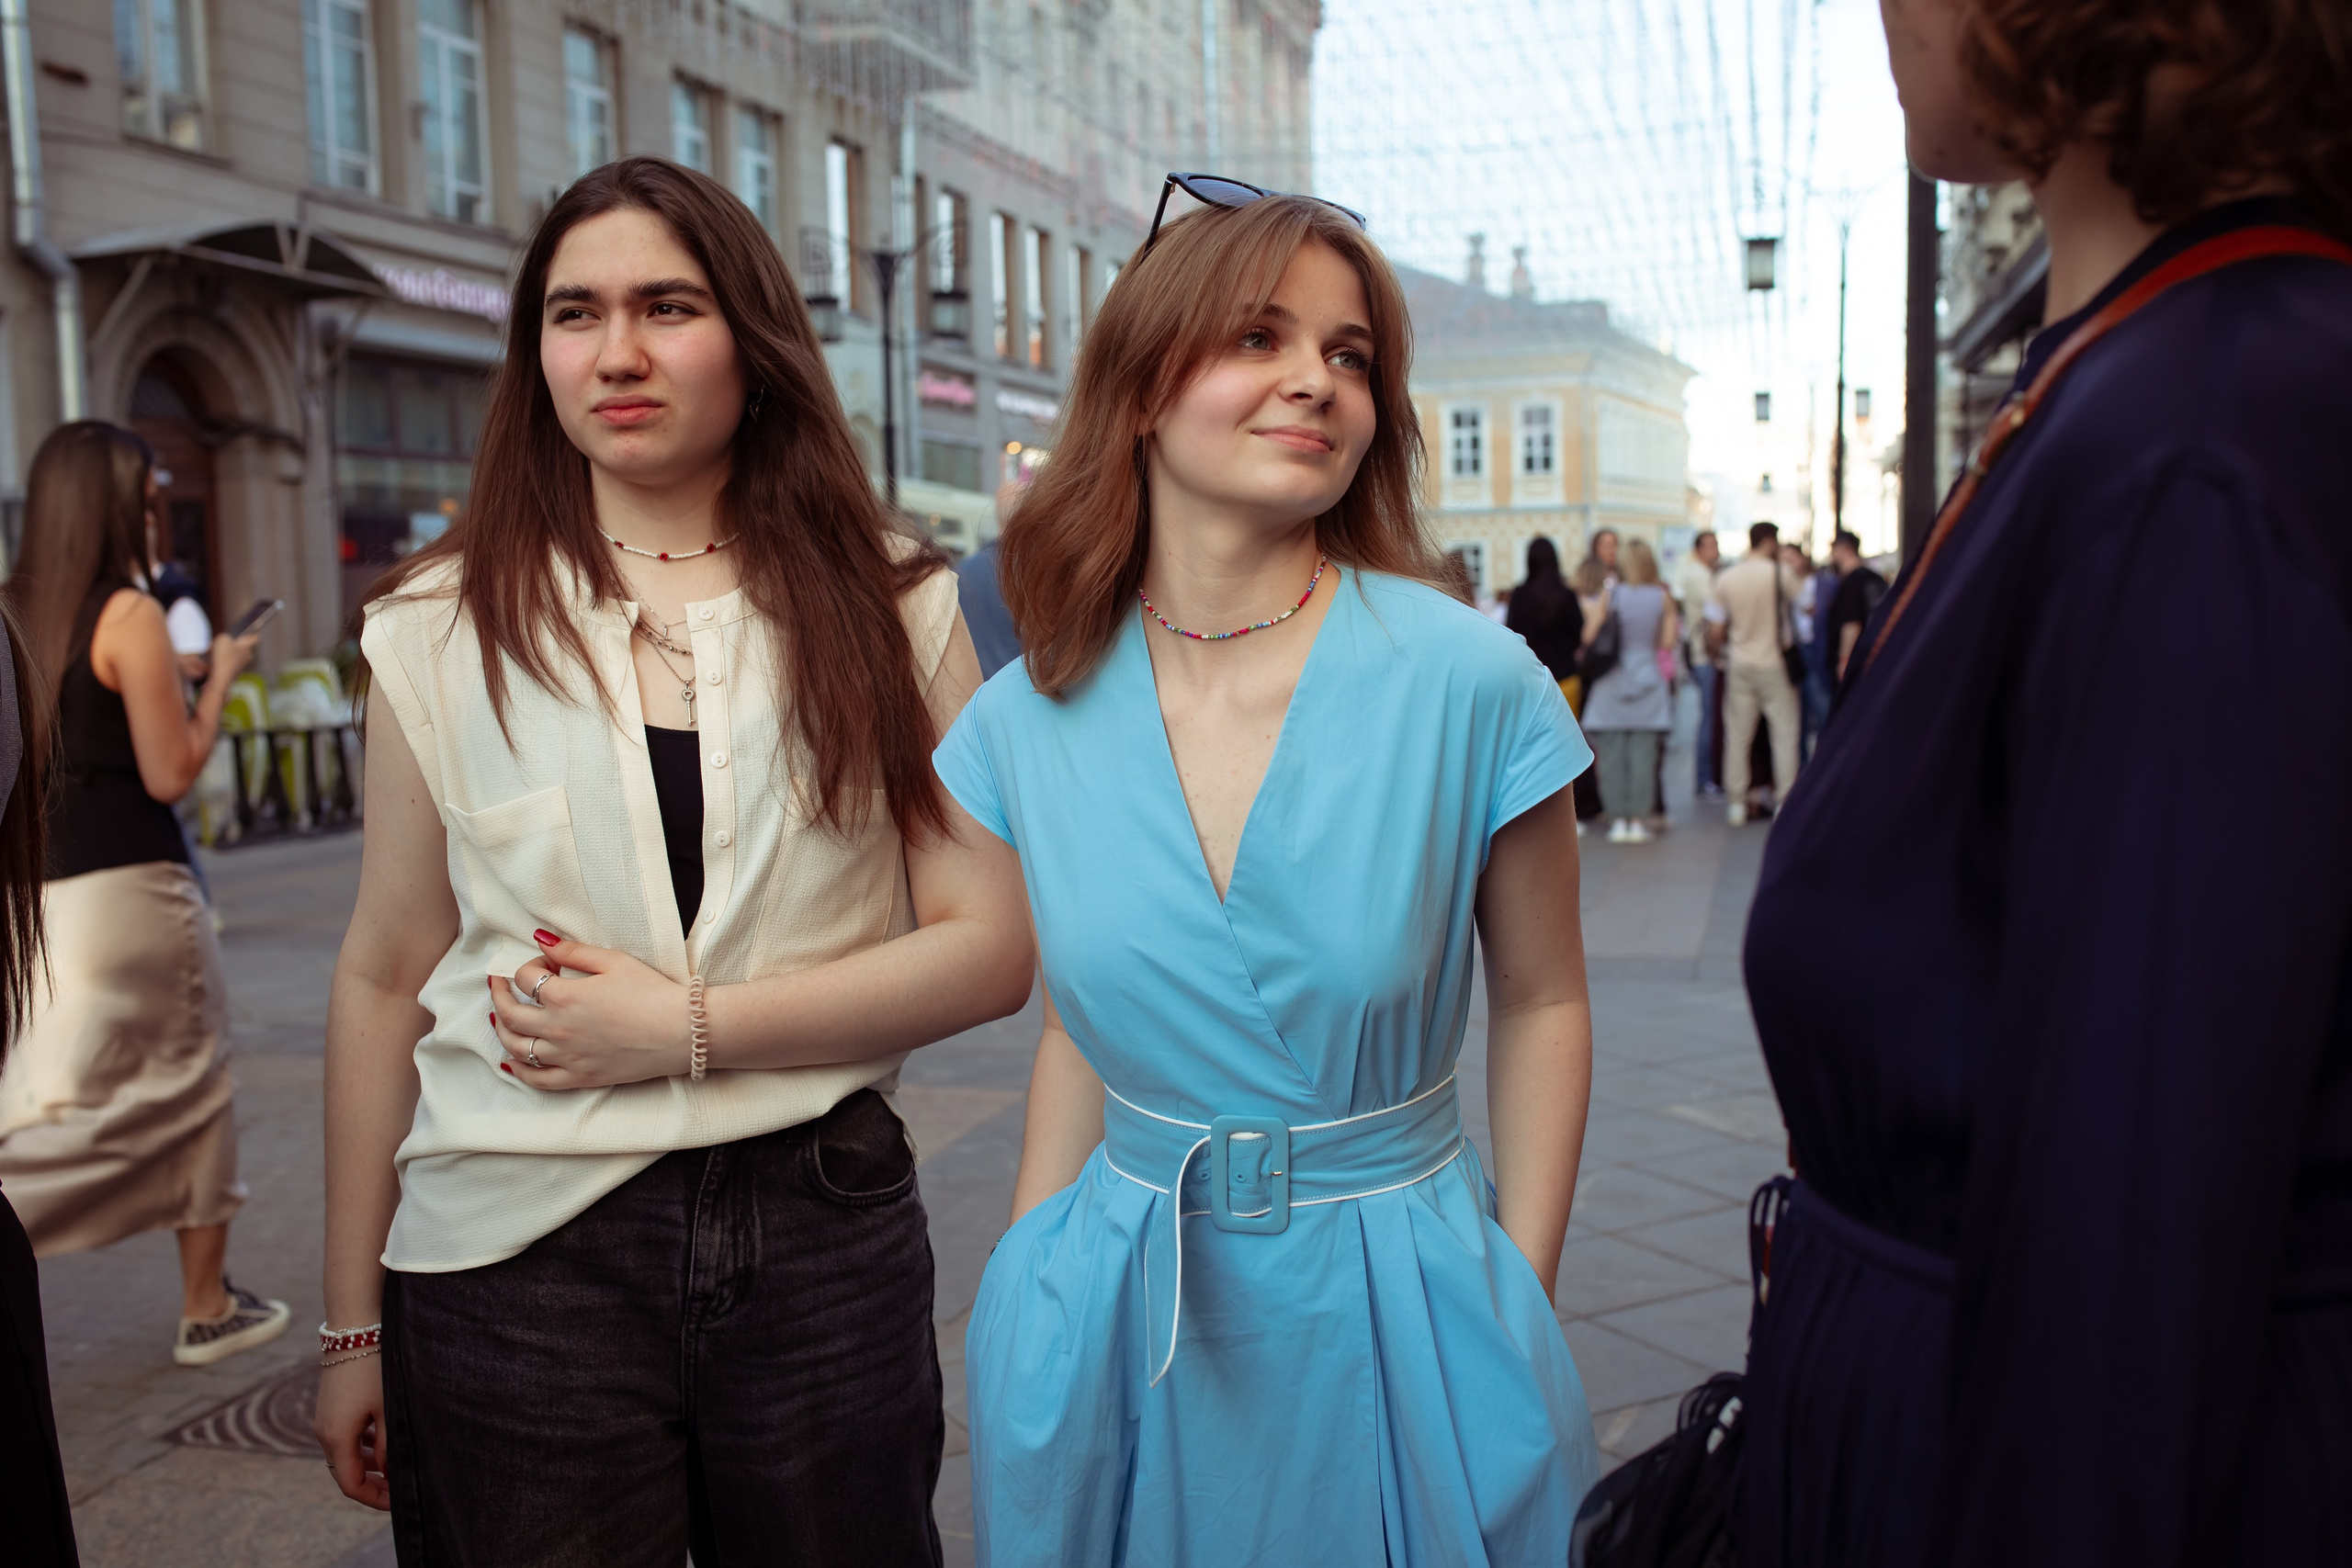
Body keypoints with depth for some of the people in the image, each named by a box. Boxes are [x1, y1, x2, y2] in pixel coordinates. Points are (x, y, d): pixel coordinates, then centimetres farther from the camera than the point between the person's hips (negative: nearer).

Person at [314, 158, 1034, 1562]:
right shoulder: (444, 626, 2)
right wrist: (355, 1324, 6)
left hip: (824, 1240, 0)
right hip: (517, 1251, 0)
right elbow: (385, 979, 4)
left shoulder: (891, 606, 0)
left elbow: (992, 948, -6)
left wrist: (687, 1027, -14)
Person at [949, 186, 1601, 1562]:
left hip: (1398, 1311, -2)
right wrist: (1028, 1283, 7)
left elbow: (1541, 1005, -4)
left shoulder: (1472, 681, -14)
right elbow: (1080, 1024, 6)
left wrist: (1520, 1315, -4)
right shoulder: (1029, 720, -5)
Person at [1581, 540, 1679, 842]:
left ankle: (1618, 820, 2)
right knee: (1643, 753, 2)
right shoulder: (1663, 598, -1)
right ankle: (1638, 821, 1)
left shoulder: (1610, 594, -5)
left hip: (1612, 680, -1)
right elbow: (1668, 641, -1)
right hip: (1647, 678, 1)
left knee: (1611, 753, 3)